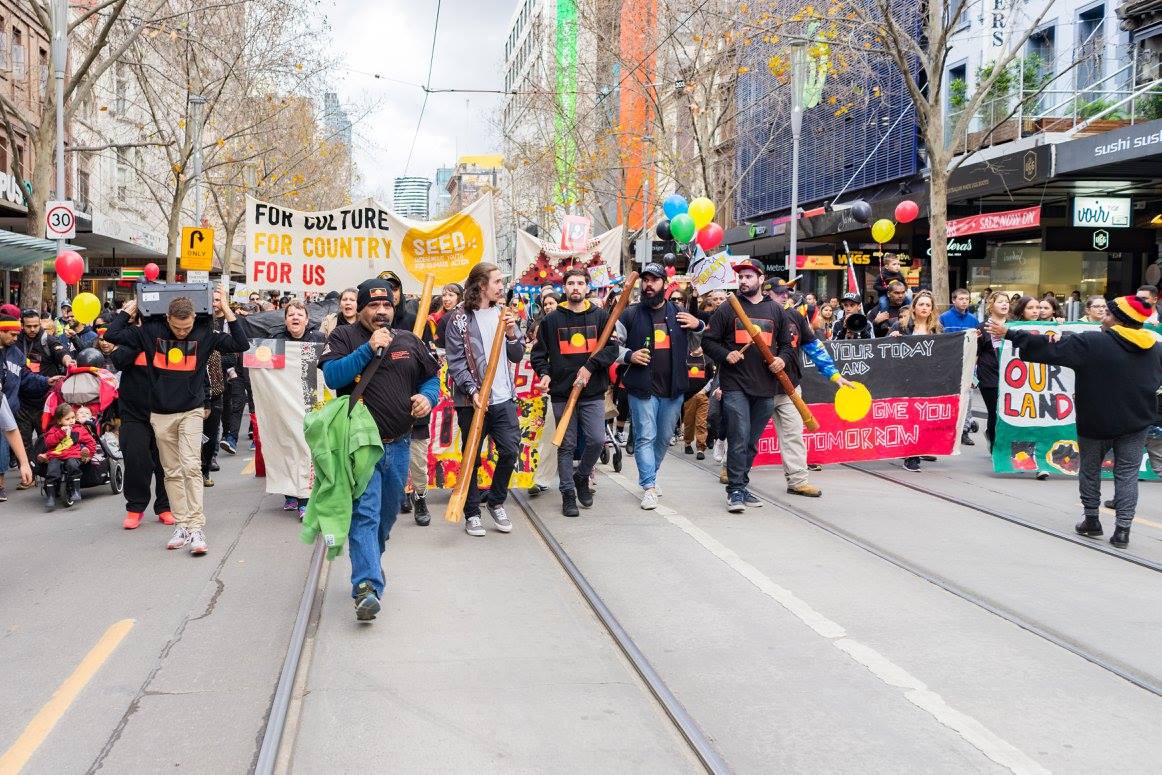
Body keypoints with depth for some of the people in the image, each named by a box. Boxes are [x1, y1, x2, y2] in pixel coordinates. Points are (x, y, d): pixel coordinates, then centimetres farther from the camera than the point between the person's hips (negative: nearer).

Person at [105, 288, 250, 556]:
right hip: (161, 414, 2)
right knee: (172, 471, 7)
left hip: (191, 411, -2)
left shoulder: (204, 333, -5)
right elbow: (112, 334, -2)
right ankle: (181, 524, 14)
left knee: (191, 466, -14)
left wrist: (226, 309, -11)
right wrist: (130, 308, 0)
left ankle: (196, 527, -13)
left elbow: (241, 344, -9)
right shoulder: (151, 331, -2)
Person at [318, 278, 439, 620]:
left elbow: (431, 377, 19)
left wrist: (427, 396, -4)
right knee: (364, 513, -16)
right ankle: (366, 586, -22)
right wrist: (368, 349, -21)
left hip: (398, 444, 5)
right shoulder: (344, 337, 0)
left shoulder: (408, 341, 12)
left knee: (388, 513, 17)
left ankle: (371, 562, 41)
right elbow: (332, 376, -15)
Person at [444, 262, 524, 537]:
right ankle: (472, 513, 17)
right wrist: (473, 391, -20)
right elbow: (455, 362, -8)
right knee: (472, 459, 4)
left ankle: (496, 502, 22)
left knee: (510, 451, 1)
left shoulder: (503, 313, 12)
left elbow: (517, 356, 11)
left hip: (504, 398, 4)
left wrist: (511, 334, -8)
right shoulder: (460, 318, -4)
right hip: (472, 401, -4)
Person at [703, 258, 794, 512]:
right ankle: (735, 490, -7)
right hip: (735, 386, -4)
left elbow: (787, 344, 20)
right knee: (739, 439, -12)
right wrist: (726, 355, -12)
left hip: (766, 388, 4)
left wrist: (782, 359, -1)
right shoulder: (728, 309, 4)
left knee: (752, 442, 11)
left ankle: (740, 486, 22)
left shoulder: (775, 311, 13)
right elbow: (708, 340, 5)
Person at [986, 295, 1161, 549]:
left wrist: (1009, 334, -10)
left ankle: (1091, 520, 24)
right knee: (1127, 473, 7)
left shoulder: (1091, 343, -16)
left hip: (1096, 421, -3)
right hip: (1136, 423, 3)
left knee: (1090, 468, 16)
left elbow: (1048, 348, -15)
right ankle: (1122, 529, 2)